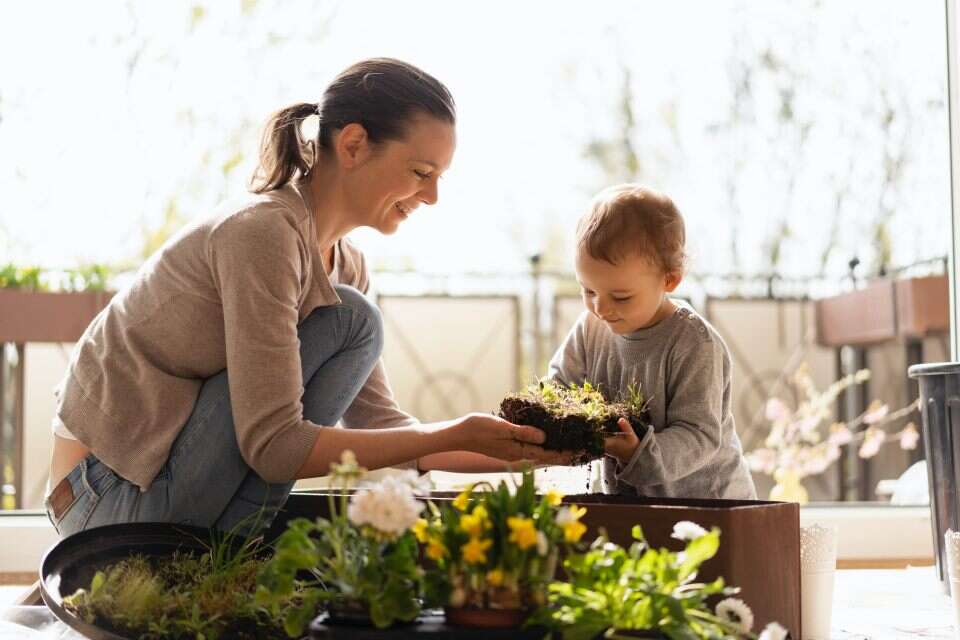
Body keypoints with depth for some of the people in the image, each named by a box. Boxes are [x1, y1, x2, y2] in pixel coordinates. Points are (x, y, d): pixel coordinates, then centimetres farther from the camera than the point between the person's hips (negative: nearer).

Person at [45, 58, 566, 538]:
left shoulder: (345, 265, 7)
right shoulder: (264, 232, -21)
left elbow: (378, 426, 7)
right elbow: (272, 447, -25)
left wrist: (524, 452, -2)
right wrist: (456, 435, -22)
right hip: (114, 495, -9)